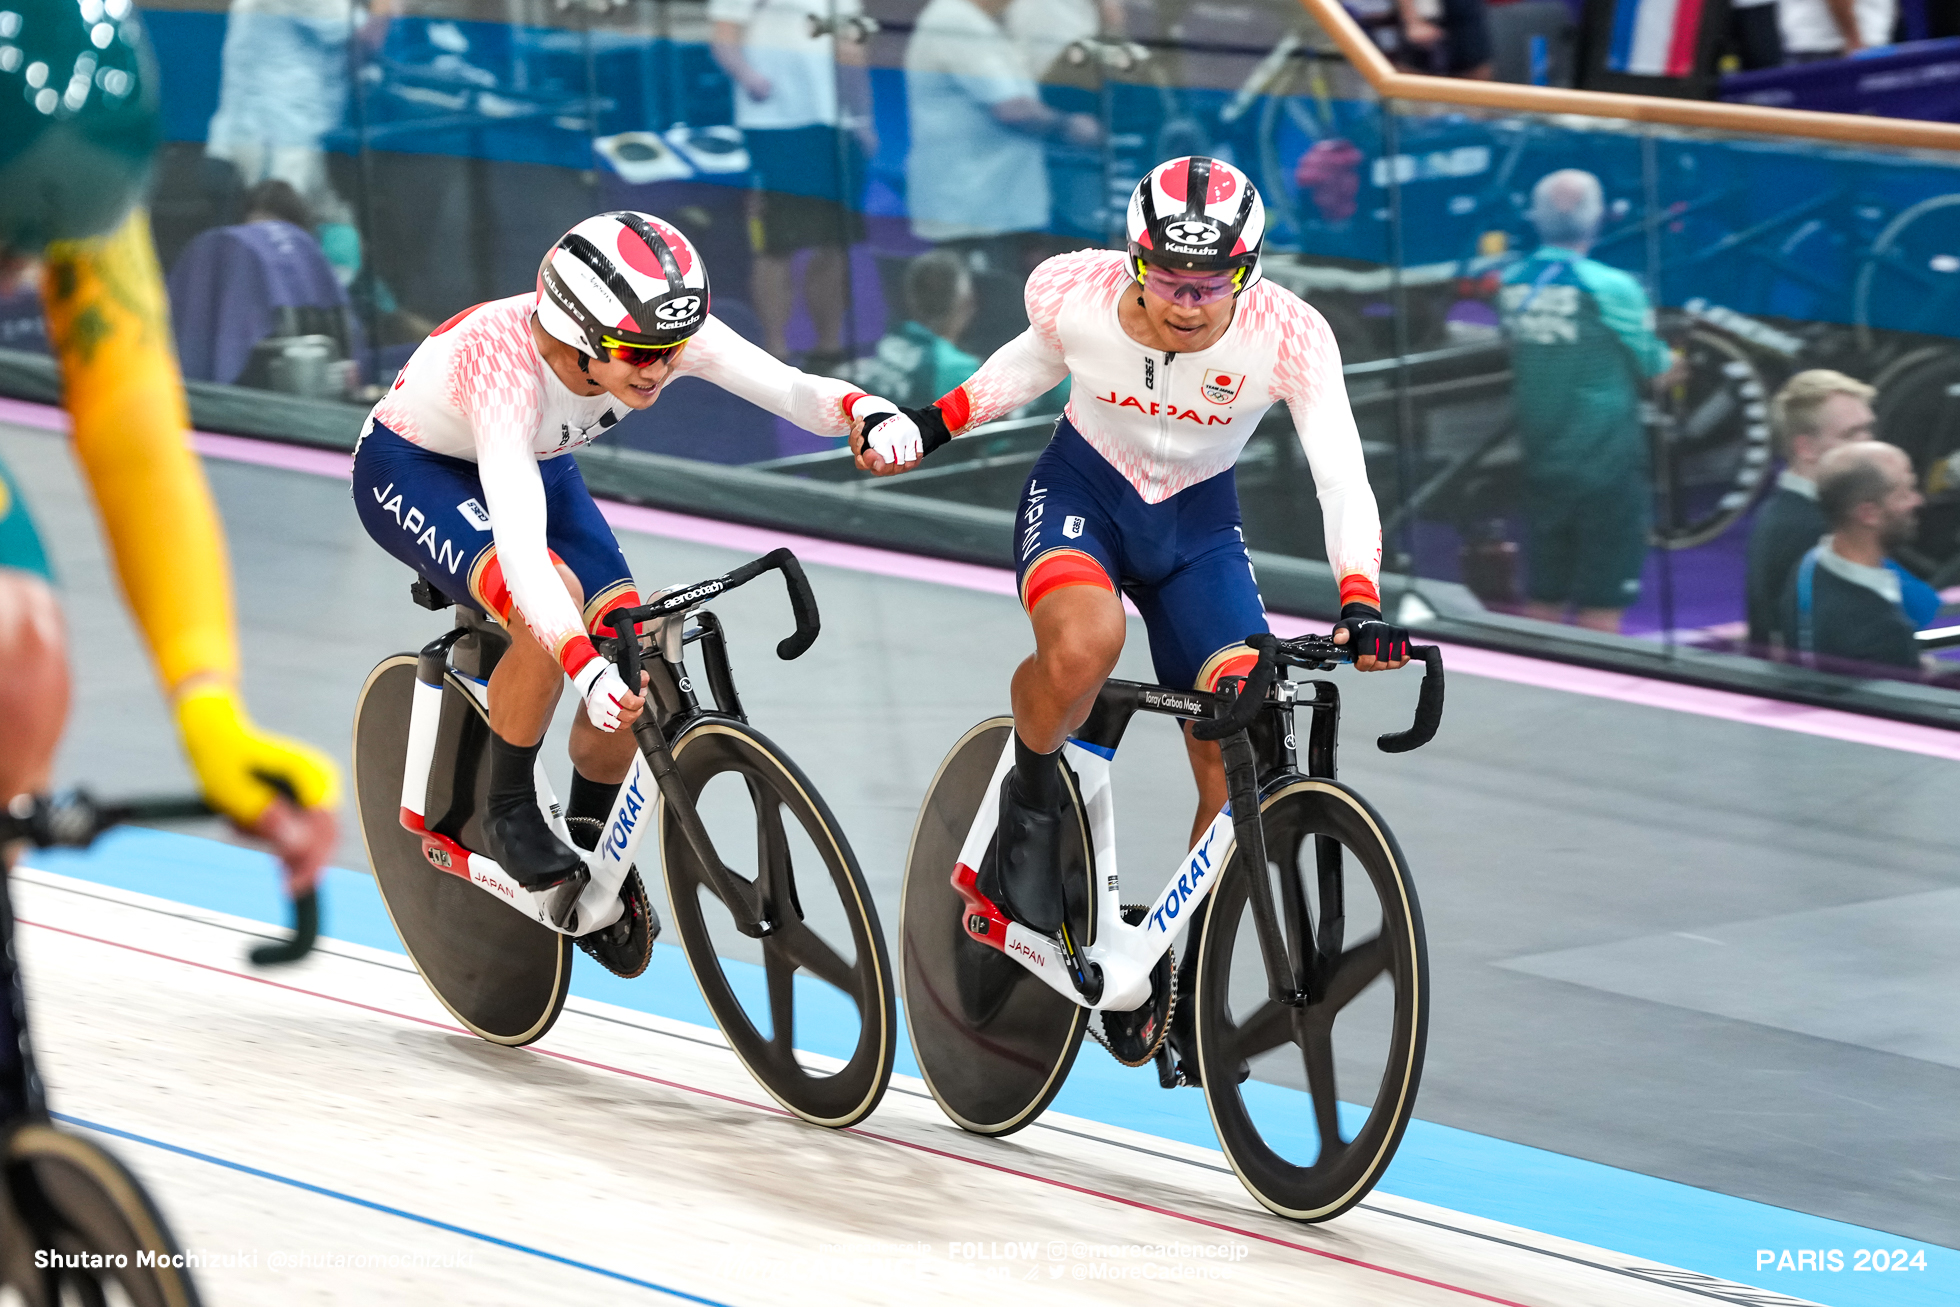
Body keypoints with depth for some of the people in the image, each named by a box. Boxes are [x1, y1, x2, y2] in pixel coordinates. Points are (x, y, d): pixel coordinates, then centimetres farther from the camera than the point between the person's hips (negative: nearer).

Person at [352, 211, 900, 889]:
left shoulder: (664, 331, -27)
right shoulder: (508, 362, -42)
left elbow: (793, 390, -35)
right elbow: (520, 545, -51)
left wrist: (867, 408, -58)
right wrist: (587, 669, -64)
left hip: (534, 464, 6)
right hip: (413, 470, -6)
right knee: (553, 602, -32)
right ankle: (509, 813, -10)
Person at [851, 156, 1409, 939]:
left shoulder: (1287, 336, -26)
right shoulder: (1073, 293, -23)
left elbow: (1342, 478, -28)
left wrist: (1362, 605, -43)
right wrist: (932, 425, -6)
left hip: (1198, 523, 1)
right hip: (1081, 493, -1)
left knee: (1238, 765, -10)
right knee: (1083, 645, -36)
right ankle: (1030, 804, -7)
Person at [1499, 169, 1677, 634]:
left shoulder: (1512, 285, 2)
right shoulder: (1611, 287, -14)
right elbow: (1656, 368, -4)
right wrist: (1668, 363, 19)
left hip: (1540, 466, 5)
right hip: (1606, 465, -5)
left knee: (1542, 601, 12)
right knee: (1600, 609, -1)